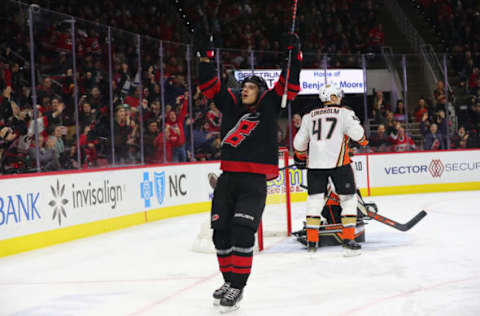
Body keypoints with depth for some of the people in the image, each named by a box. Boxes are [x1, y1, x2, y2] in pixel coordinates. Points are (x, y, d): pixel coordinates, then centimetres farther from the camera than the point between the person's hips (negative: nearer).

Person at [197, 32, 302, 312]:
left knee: (242, 232, -14)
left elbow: (290, 85, -2)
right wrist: (206, 58, 7)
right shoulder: (230, 104, 14)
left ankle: (237, 287, -8)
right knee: (220, 231, 6)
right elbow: (210, 85, 15)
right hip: (227, 178, 5)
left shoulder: (269, 107, 4)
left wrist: (295, 53, -8)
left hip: (254, 182, -5)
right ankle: (229, 280, 22)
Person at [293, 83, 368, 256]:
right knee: (348, 198, 7)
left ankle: (312, 241, 9)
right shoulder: (344, 113, 2)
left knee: (315, 199, 11)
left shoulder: (309, 115, 13)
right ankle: (348, 240, 1)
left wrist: (300, 157, 34)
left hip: (314, 163, 3)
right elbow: (356, 132, -9)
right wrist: (363, 140, 13)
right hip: (338, 162, -3)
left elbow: (299, 142, 16)